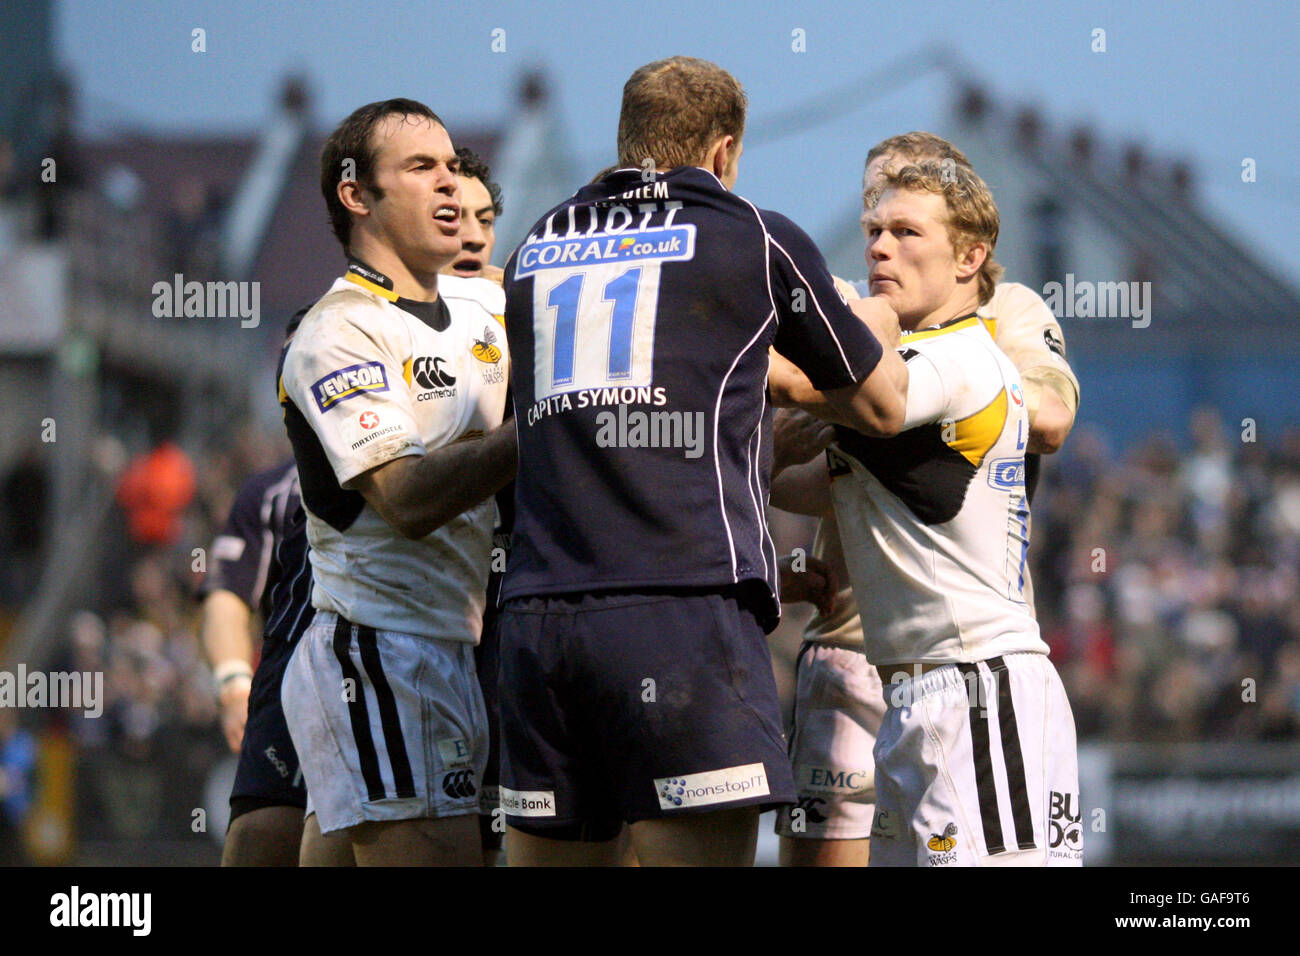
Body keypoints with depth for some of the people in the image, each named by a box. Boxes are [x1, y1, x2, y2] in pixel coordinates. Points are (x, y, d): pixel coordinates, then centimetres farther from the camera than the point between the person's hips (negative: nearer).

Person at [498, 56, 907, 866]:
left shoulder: (537, 250, 20)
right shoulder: (758, 240, 8)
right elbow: (882, 408, 19)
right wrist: (874, 328, 42)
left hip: (535, 614, 5)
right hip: (685, 609, -5)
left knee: (551, 852, 8)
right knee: (700, 849, -8)